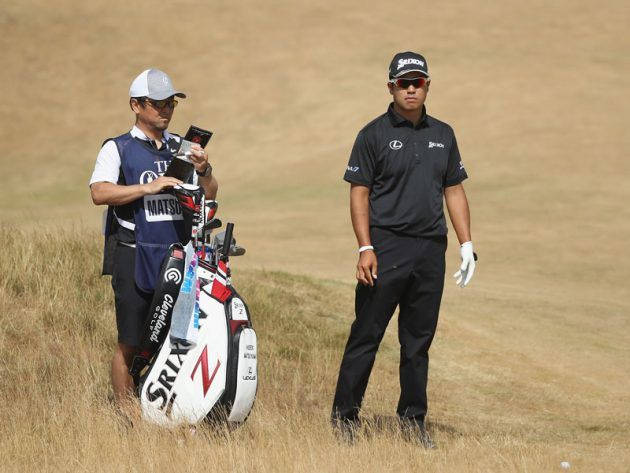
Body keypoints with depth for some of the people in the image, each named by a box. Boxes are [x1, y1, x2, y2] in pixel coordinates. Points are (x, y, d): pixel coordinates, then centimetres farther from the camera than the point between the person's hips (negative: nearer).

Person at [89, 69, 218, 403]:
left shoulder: (183, 148, 17)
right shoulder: (117, 149, 3)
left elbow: (209, 196, 12)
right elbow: (99, 192, -14)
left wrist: (203, 171, -8)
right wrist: (148, 188, -22)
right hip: (134, 259, -4)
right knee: (130, 345, -2)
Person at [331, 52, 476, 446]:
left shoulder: (442, 135, 14)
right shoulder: (375, 134, -1)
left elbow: (454, 190, 17)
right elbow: (360, 193, -4)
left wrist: (467, 245, 8)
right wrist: (365, 248, -13)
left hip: (431, 250, 4)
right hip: (387, 247, -4)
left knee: (419, 340, 8)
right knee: (366, 336, -4)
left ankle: (413, 420, 15)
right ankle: (345, 416, 1)